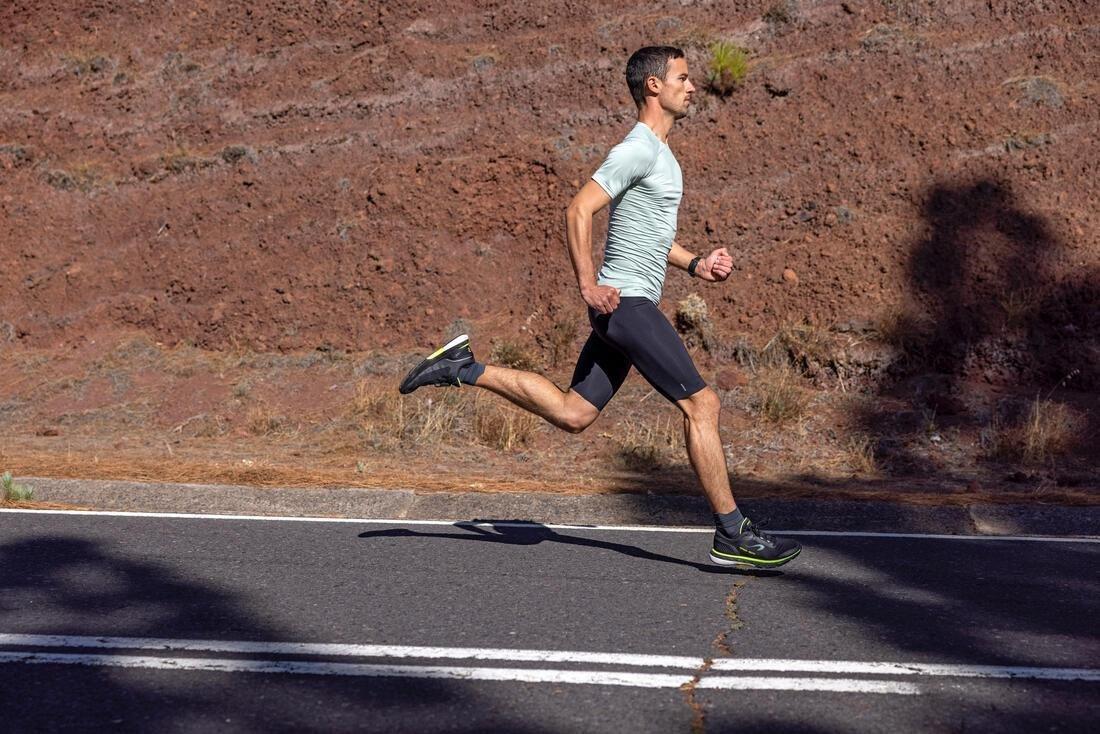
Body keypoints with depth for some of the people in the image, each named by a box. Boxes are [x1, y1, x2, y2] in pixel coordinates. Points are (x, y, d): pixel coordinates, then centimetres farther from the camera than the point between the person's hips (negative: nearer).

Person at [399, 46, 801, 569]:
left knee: (572, 414, 9)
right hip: (626, 303, -10)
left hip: (624, 307, 10)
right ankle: (732, 535, -3)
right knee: (701, 404, -8)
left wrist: (695, 264, 17)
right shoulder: (638, 150, -13)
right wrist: (588, 285, -23)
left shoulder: (658, 153, 19)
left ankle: (464, 370, 13)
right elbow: (578, 212, -19)